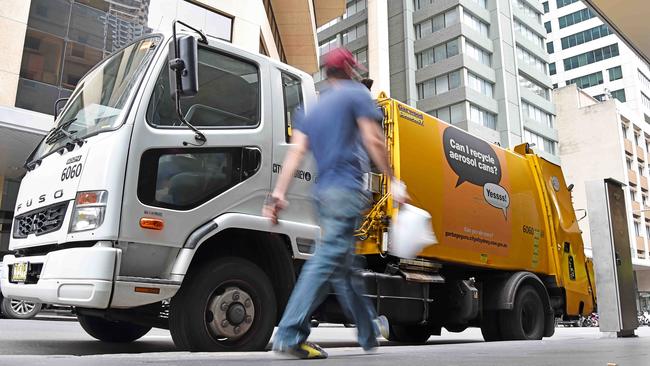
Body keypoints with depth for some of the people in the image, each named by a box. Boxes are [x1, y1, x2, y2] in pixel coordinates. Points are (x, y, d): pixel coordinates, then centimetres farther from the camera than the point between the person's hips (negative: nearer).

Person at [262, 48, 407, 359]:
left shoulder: (315, 109, 22)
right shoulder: (357, 94, 5)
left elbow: (295, 152, 9)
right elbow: (373, 140, -7)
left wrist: (278, 193, 1)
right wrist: (393, 181, -2)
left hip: (322, 191, 8)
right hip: (347, 189, -8)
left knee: (343, 266, 13)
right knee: (328, 261, -13)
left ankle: (369, 332, 28)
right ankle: (289, 335, -18)